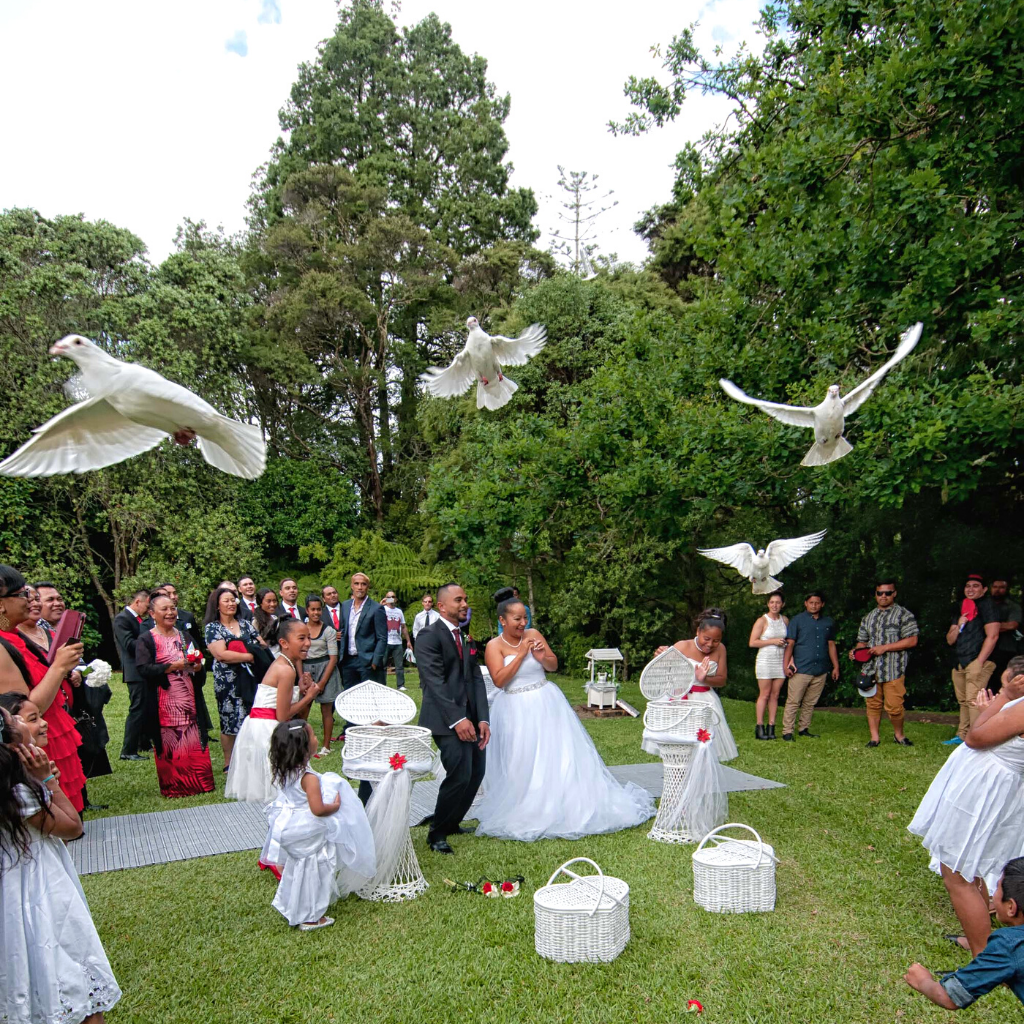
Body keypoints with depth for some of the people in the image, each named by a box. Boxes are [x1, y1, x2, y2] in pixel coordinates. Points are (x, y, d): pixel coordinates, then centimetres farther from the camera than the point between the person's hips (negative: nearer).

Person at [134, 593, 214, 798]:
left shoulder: (184, 637, 15)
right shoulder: (146, 640, -2)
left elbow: (196, 662, 22)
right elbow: (144, 670, -14)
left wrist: (197, 666, -1)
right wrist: (173, 666, -20)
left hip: (189, 700, 5)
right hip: (164, 703, -4)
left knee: (195, 743, 5)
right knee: (169, 744, -1)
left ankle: (200, 783, 16)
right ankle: (173, 787, 13)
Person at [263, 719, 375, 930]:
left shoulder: (283, 771, -6)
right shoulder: (309, 778, -31)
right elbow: (318, 809, -35)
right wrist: (336, 805, -17)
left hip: (289, 825, 8)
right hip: (309, 835, -8)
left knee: (296, 870, 27)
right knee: (313, 874, 11)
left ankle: (291, 908, 45)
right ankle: (310, 918, 26)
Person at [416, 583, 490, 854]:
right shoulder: (429, 636, -9)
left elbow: (476, 678, 9)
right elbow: (435, 682, -17)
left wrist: (482, 718, -2)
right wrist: (457, 719, -23)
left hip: (471, 717, 8)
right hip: (445, 718, -8)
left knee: (476, 773, 10)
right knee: (460, 775, -12)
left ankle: (452, 822, 32)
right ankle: (437, 833, 10)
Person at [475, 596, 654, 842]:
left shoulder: (533, 635, 1)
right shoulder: (494, 646, -8)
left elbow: (554, 666, 8)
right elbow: (499, 680, -18)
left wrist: (542, 657, -14)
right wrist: (521, 654, -18)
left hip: (546, 704, 3)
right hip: (517, 711, -3)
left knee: (559, 756, 6)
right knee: (523, 763, 3)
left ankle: (570, 806, 19)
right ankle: (525, 811, 19)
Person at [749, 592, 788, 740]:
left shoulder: (785, 620, 9)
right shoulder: (762, 621, -6)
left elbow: (788, 641, 20)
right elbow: (752, 642, -10)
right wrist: (773, 641, -15)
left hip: (780, 661, 4)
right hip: (765, 661, -4)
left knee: (775, 695, 5)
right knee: (765, 694, -2)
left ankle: (771, 726, 11)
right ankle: (759, 727, 5)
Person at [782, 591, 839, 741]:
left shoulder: (828, 622, 13)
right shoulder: (797, 620, 2)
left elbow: (831, 645, 19)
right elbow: (790, 644, -1)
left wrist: (836, 667, 15)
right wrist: (786, 665, -9)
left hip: (820, 671, 4)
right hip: (801, 670, -4)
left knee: (810, 703, 10)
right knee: (793, 702, -4)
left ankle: (804, 729, 21)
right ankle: (787, 731, 0)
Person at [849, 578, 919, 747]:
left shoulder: (904, 615, 1)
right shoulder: (868, 617, 18)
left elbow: (912, 640, -6)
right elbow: (862, 641, 23)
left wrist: (885, 647, -12)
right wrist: (856, 651, 0)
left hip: (893, 670, -4)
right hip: (871, 669, 5)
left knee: (894, 706, -6)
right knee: (873, 705, 5)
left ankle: (899, 735, 18)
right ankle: (874, 737, 14)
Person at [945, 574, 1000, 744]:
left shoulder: (987, 606, -2)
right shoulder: (959, 609, 18)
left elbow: (992, 636, -11)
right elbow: (950, 640, 16)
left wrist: (979, 662, -16)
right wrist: (958, 626, -4)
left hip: (977, 661, -7)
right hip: (959, 663, 7)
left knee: (973, 700, -16)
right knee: (963, 701, 12)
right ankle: (962, 735, 19)